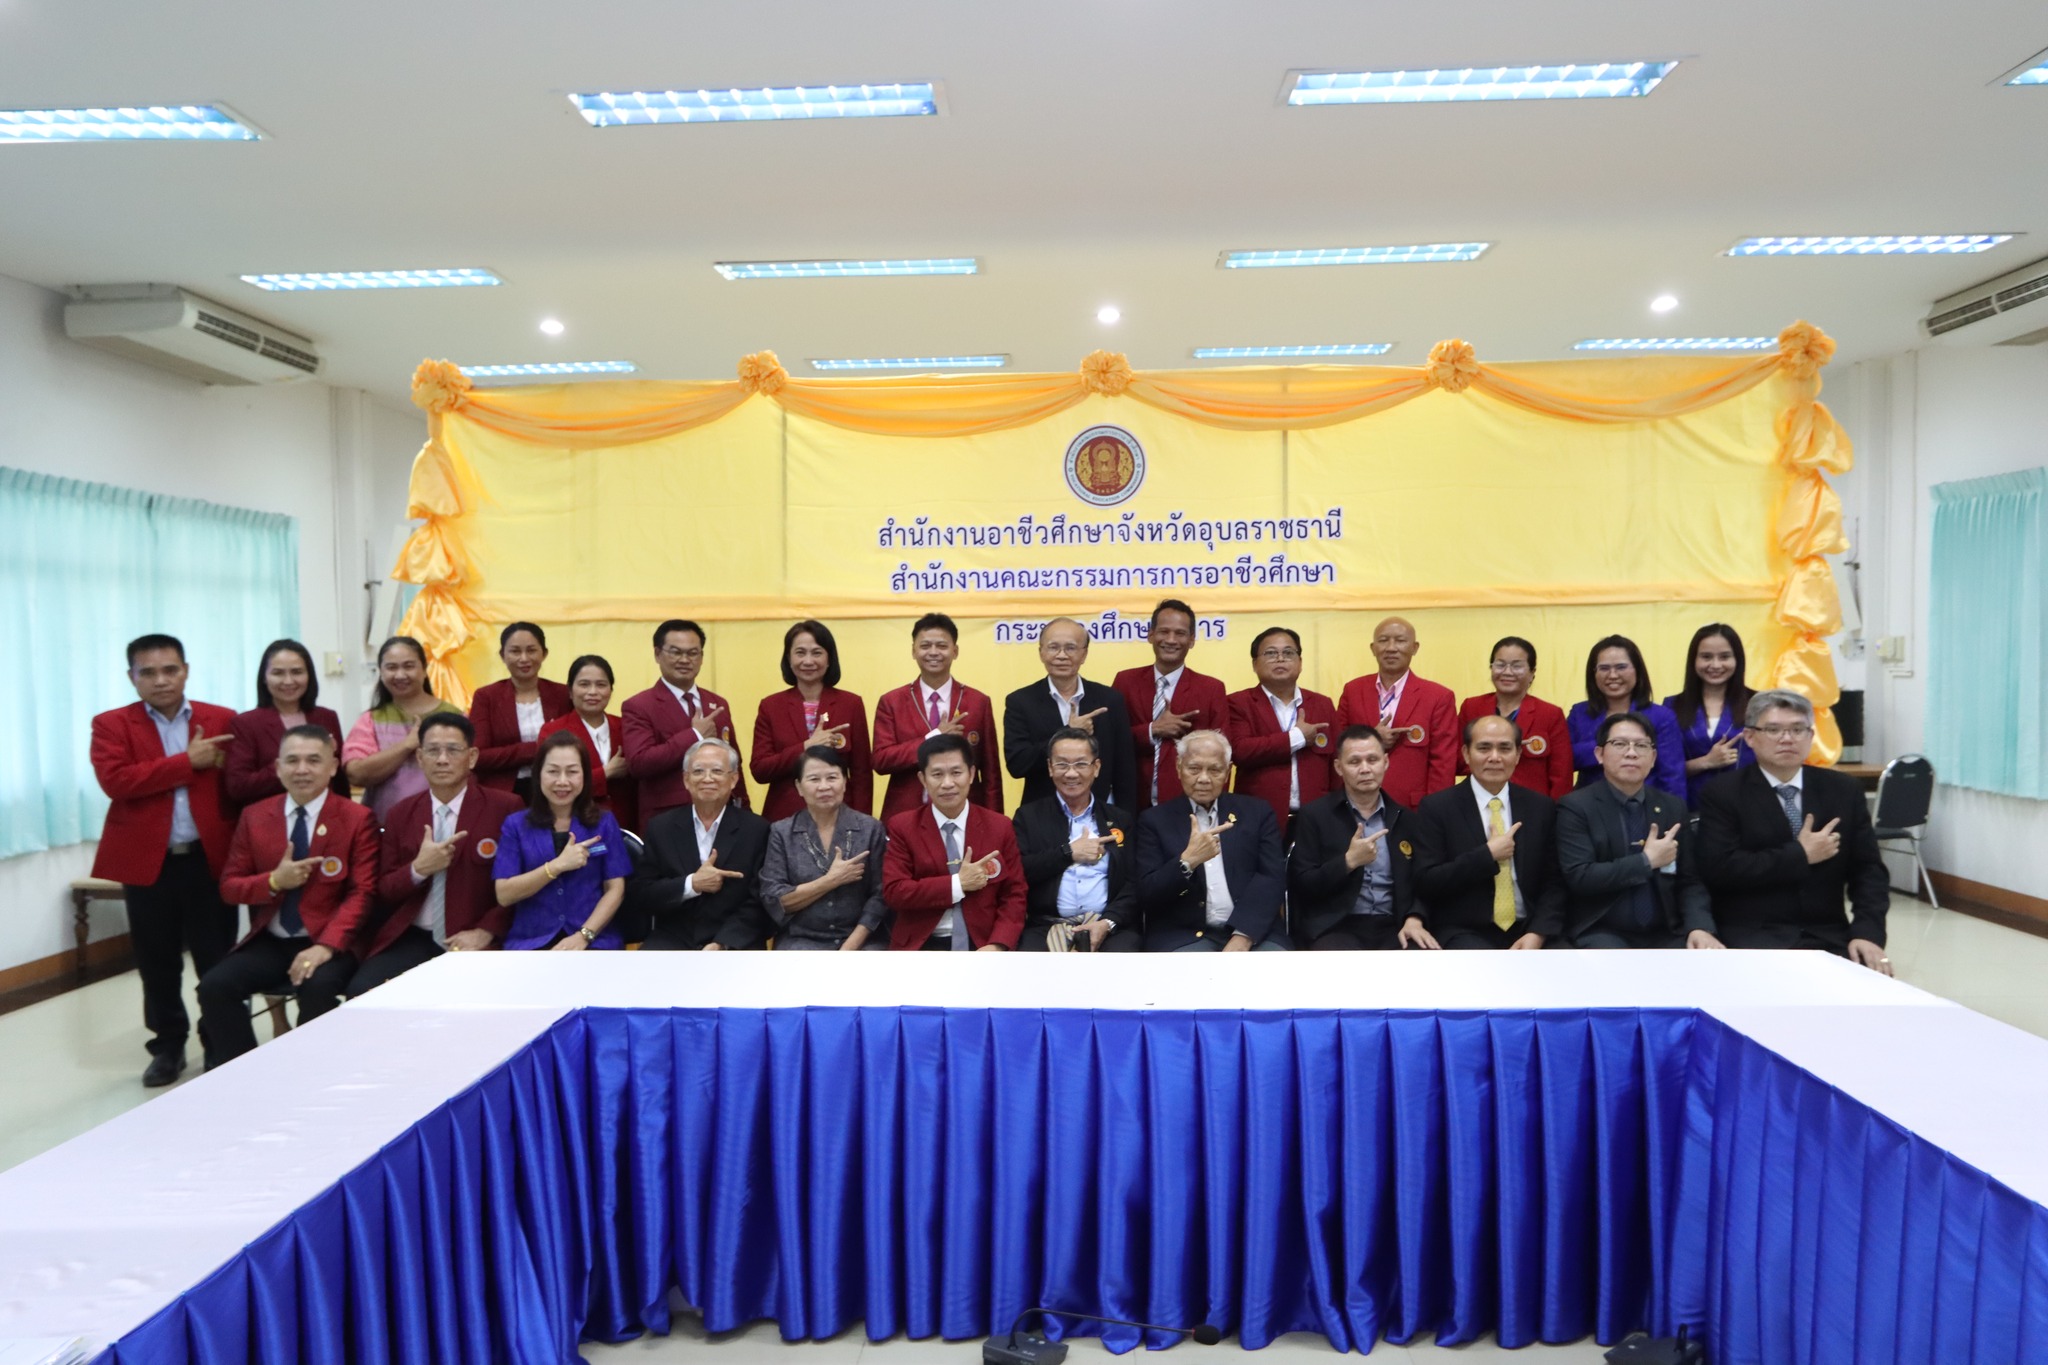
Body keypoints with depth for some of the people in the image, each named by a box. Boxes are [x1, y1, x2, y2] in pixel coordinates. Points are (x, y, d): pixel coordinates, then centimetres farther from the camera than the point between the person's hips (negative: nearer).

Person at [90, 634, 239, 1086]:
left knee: (218, 960, 6)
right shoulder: (111, 724, 1)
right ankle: (168, 1045, 28)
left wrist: (240, 842, -12)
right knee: (158, 963, 12)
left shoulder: (223, 721, 4)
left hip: (210, 858, 0)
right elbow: (114, 781, -15)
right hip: (147, 861, 0)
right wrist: (188, 762, -17)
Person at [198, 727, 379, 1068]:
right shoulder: (254, 817, 9)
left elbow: (361, 893, -8)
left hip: (328, 944, -4)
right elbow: (229, 886, 10)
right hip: (269, 942, 4)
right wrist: (273, 881, -13)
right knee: (214, 986, -20)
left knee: (318, 988, -32)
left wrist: (326, 946, -23)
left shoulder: (358, 819, -3)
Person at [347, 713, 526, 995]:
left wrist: (486, 931, -16)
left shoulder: (505, 808, -3)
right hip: (412, 938, 3)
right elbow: (384, 890, 12)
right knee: (361, 991, -21)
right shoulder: (401, 813, 11)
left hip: (472, 942, -3)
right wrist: (418, 869, -9)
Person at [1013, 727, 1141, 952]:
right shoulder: (1029, 816, 12)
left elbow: (1134, 884, 8)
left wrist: (1108, 922, -9)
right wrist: (1068, 852, -5)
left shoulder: (1120, 820, 16)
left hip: (1109, 928, 2)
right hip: (1046, 926, -1)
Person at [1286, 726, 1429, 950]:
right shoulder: (1314, 815, 3)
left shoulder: (1406, 818, 13)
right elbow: (1301, 886, -2)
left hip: (1393, 928, 4)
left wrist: (1414, 919, -6)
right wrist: (1349, 861, -13)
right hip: (1336, 928, -3)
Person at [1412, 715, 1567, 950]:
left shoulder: (1541, 807, 9)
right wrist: (1488, 855, -12)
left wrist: (1538, 933, -9)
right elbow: (1426, 883, -8)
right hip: (1465, 933, -3)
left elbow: (1554, 881, 8)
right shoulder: (1436, 807, -2)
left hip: (1528, 931, 4)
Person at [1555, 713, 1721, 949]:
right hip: (1601, 933, -5)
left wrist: (1699, 927, -10)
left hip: (1664, 934, 5)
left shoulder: (1673, 807, 11)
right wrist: (1647, 861, -12)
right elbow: (1579, 877, -14)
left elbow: (1688, 881, 8)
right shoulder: (1576, 807, -4)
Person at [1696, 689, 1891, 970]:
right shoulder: (1722, 793, -2)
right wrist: (1800, 856, -11)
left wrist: (1867, 933, -9)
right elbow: (1719, 869, -13)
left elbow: (1868, 869, 6)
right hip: (1751, 937, -3)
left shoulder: (1844, 790, 10)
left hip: (1827, 936, 4)